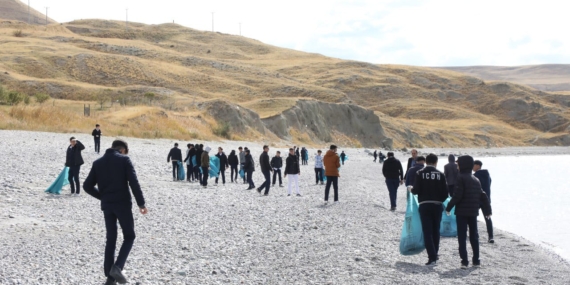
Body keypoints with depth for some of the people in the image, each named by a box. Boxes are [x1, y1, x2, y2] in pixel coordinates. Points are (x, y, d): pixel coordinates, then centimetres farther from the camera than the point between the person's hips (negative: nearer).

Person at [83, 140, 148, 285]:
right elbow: (134, 183, -12)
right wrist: (141, 203, -7)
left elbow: (87, 186, 8)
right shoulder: (124, 160, -3)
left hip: (106, 205, 4)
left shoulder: (98, 163, 10)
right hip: (123, 204, -4)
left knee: (110, 238, 12)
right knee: (129, 237, 8)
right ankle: (117, 267, -12)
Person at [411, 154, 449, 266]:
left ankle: (432, 257, -12)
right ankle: (434, 255, 25)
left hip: (424, 205, -2)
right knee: (435, 231, 16)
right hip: (437, 205, 2)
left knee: (427, 232, -2)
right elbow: (445, 192, -2)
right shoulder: (440, 174, -1)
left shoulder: (419, 173, -5)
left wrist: (411, 189, 13)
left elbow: (416, 190, -10)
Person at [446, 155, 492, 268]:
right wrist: (487, 210, 21)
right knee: (474, 236, 15)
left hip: (462, 212, -6)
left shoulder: (461, 178, -10)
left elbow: (457, 195, -18)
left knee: (462, 236, -2)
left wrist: (449, 207, -10)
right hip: (473, 212, 6)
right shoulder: (476, 180, 12)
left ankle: (464, 261, -7)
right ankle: (476, 260, 17)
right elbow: (483, 196, 14)